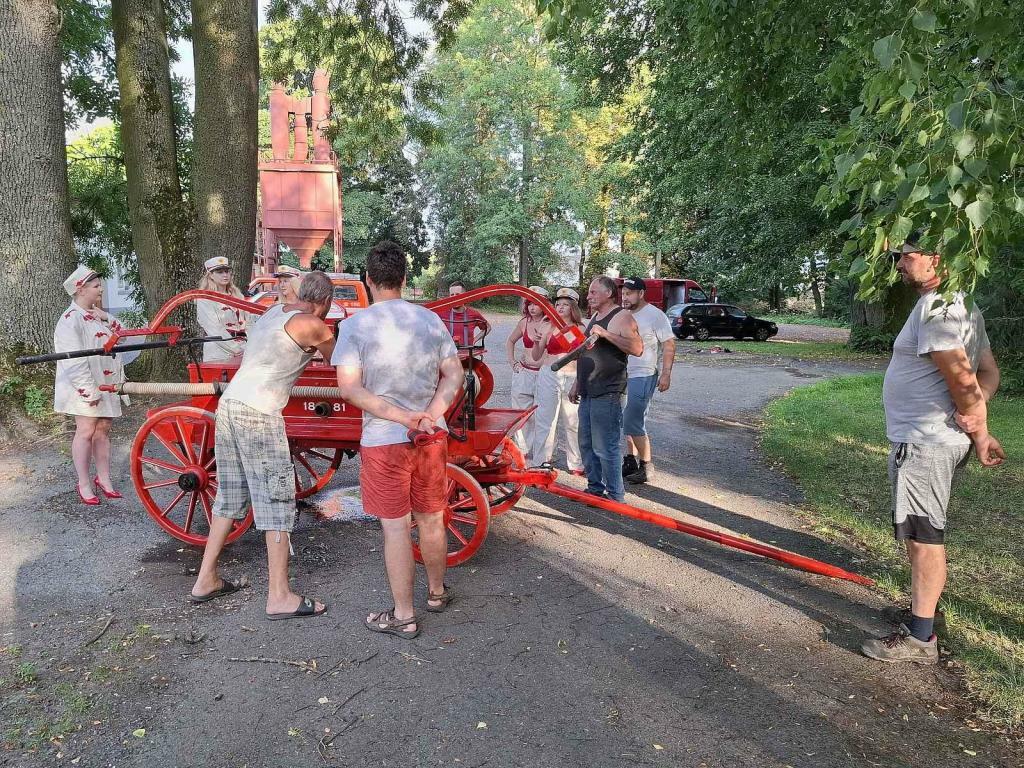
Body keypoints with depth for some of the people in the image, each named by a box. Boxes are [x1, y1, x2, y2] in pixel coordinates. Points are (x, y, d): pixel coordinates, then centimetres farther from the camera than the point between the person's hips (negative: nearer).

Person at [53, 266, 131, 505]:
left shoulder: (96, 315, 13)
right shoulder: (71, 319, -13)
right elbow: (74, 361, -19)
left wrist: (106, 320, -4)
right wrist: (90, 390, -22)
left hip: (106, 384, 8)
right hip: (83, 387, -8)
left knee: (102, 430, 10)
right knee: (86, 431, -6)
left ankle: (103, 478, 18)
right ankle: (84, 483, 4)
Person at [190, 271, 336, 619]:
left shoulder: (272, 311, 16)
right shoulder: (312, 325, -6)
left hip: (228, 404, 8)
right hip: (258, 415, -8)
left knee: (231, 494, 17)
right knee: (277, 499, -3)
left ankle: (206, 580, 25)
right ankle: (279, 597, 1)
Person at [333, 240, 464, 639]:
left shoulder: (355, 325, -9)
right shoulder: (431, 319, 2)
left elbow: (349, 388, -15)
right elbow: (455, 375, 0)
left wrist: (403, 417, -19)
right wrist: (429, 415, -11)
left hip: (383, 441, -3)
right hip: (432, 438, 4)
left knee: (396, 527, 6)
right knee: (431, 520, 18)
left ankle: (403, 616, 16)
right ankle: (437, 592, 37)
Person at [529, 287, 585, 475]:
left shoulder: (580, 329, 6)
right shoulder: (550, 328, 7)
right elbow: (536, 356, 9)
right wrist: (536, 341, -8)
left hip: (572, 378, 0)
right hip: (549, 376, 0)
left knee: (573, 422, 3)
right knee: (545, 419, 1)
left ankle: (576, 463, 14)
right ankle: (542, 461, 11)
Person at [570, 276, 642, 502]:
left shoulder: (621, 317, -9)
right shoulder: (594, 317, 18)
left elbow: (637, 348, -23)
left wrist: (605, 333, -26)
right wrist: (577, 384, 23)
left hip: (607, 394, -9)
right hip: (588, 393, 10)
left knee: (606, 447, -6)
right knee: (587, 444, 16)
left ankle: (615, 496, 4)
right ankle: (595, 488, 28)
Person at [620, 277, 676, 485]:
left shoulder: (654, 315, -9)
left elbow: (669, 344, -11)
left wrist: (666, 374, -17)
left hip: (643, 376, -8)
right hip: (624, 374, 8)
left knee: (634, 423, -9)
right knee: (628, 422, 13)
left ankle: (644, 467, 2)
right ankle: (630, 461, 24)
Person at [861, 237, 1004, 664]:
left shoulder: (935, 307, -17)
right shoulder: (962, 305, 17)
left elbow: (961, 375, -24)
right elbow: (989, 373, 14)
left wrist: (980, 431, -12)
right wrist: (976, 410, -5)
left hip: (924, 443, -11)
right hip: (934, 440, 11)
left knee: (924, 537, -4)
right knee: (925, 534, 20)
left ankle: (920, 639, 4)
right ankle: (922, 612, 34)